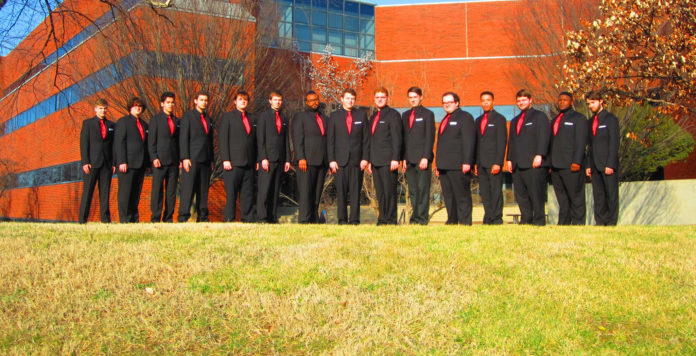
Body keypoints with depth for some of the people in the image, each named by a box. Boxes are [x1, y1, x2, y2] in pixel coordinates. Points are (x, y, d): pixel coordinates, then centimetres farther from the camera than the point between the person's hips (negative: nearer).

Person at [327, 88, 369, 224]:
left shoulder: (361, 115, 11)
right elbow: (330, 140, 5)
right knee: (341, 191, 0)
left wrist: (365, 158, -1)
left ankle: (354, 219, 4)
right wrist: (331, 160, -3)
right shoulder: (334, 116, 8)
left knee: (355, 191, 0)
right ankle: (342, 219, 6)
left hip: (357, 160, 1)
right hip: (340, 160, 0)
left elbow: (366, 139, 8)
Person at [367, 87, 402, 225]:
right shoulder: (373, 117, 21)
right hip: (376, 161, 7)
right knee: (379, 192, 7)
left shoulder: (393, 114, -2)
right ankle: (383, 218, 11)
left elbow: (397, 138, -9)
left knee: (389, 191, -6)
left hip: (388, 160, -7)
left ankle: (391, 220, -3)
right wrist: (369, 160, 18)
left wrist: (395, 159, -16)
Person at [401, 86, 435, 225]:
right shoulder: (405, 115, 19)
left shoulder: (427, 114, 2)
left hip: (422, 158, -5)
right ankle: (415, 216, 10)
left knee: (423, 189, -7)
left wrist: (425, 157, -13)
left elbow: (430, 137, -5)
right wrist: (404, 158, 9)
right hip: (409, 159, 5)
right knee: (412, 190, 5)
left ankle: (422, 218, -5)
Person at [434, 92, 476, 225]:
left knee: (462, 196, -6)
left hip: (458, 166, -8)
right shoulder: (445, 120, 24)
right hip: (444, 166, 8)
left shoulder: (465, 117, -2)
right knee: (448, 196, 8)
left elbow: (469, 141, -10)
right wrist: (438, 164, 19)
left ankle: (465, 222, -4)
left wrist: (467, 162, -18)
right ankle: (452, 221, 13)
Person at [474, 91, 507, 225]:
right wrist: (475, 163, 12)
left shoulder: (499, 119, 0)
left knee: (496, 192, -6)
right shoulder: (478, 120, 19)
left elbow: (502, 142, -7)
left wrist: (498, 163, -15)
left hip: (493, 163, -6)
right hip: (481, 163, 6)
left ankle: (496, 219, -2)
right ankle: (488, 219, 11)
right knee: (484, 193, 6)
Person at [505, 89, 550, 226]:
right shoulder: (515, 121, 26)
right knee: (521, 195, 4)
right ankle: (526, 220, 9)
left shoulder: (540, 116, 5)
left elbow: (543, 137, -6)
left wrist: (539, 155, -17)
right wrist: (509, 159, 11)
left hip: (534, 164, -7)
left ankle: (539, 221, -3)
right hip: (517, 165, 7)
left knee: (536, 194, -8)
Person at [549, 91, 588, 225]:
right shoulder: (554, 120, 22)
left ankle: (578, 223, 0)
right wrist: (550, 163, 15)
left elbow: (581, 142, -7)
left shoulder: (579, 118, 1)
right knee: (562, 198, 9)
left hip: (571, 166, -6)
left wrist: (576, 162, -17)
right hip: (556, 167, 6)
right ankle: (563, 223, 13)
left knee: (576, 197, -4)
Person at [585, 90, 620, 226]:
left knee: (611, 194, -3)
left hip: (608, 164, -6)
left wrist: (610, 164, -15)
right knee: (598, 195, 5)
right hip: (595, 165, 6)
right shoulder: (590, 121, 18)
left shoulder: (610, 118, -1)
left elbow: (614, 142, -8)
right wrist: (588, 165, 10)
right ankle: (600, 222, 8)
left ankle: (612, 222, 0)